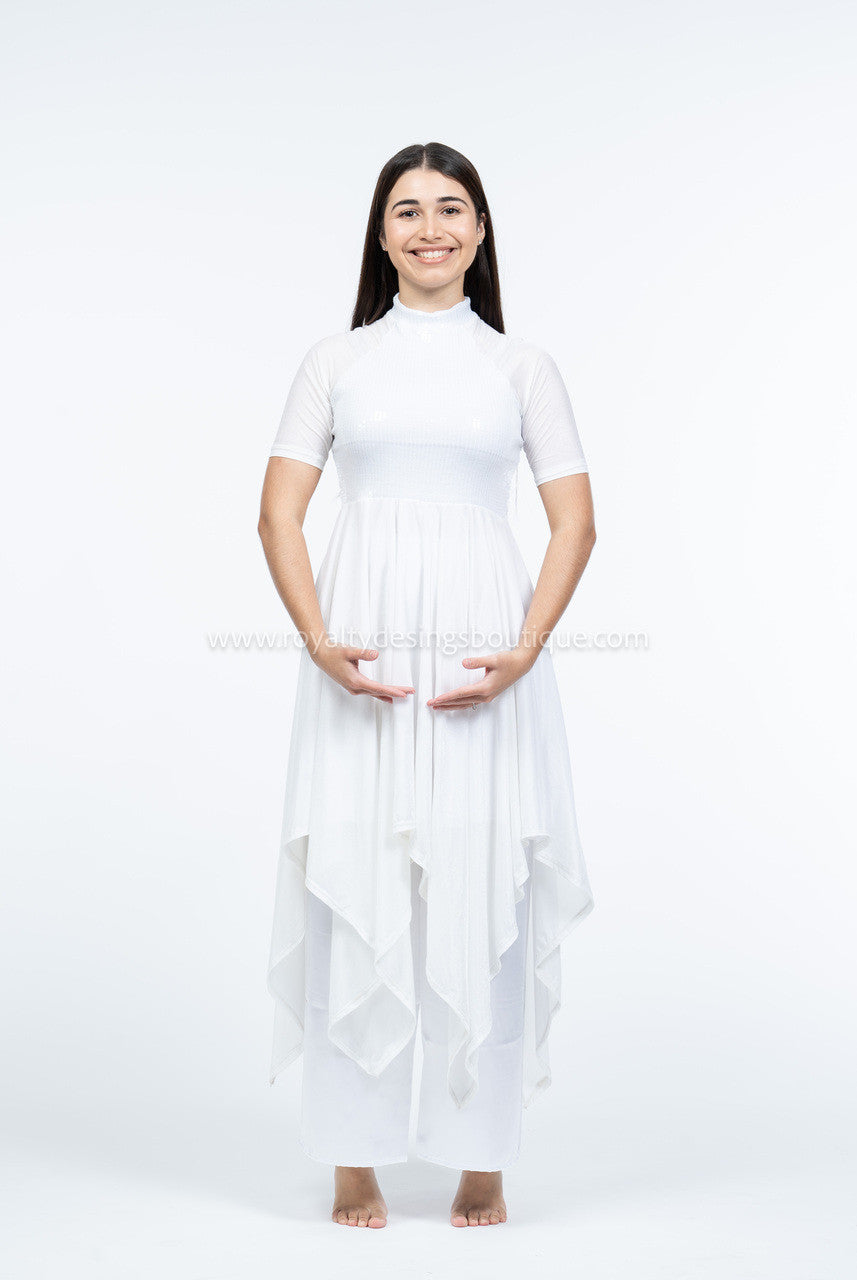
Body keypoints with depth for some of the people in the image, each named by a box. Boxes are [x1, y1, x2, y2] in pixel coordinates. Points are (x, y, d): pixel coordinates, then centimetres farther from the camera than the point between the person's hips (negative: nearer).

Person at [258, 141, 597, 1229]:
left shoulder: (522, 367, 11)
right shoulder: (334, 361, 11)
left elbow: (575, 523, 5)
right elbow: (279, 514, 5)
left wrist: (524, 652, -9)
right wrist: (320, 641, -10)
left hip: (484, 658, 0)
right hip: (362, 653, 0)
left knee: (485, 892, 1)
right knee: (352, 891, 0)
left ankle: (482, 1160, 14)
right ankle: (354, 1160, 13)